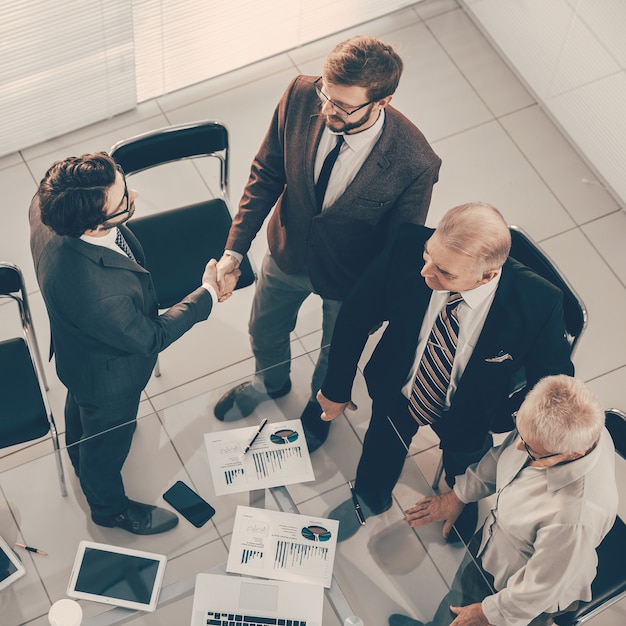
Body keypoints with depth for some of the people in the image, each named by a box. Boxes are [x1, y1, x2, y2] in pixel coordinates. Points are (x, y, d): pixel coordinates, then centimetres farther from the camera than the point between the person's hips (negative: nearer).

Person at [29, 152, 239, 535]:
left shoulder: (48, 207, -31)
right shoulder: (95, 291, -50)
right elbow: (151, 339, -29)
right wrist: (208, 293, -19)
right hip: (108, 380, -7)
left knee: (80, 404, 38)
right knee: (107, 443, 26)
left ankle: (79, 456, 73)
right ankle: (110, 508, 59)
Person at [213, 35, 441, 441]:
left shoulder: (414, 163, -38)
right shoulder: (301, 97, -29)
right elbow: (267, 174, -12)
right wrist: (235, 249, -13)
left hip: (349, 277, -3)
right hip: (288, 253, 3)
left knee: (337, 352, 28)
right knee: (265, 331, 30)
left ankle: (320, 406, 65)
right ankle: (270, 383, 67)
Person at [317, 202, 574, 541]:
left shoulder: (539, 304, -40)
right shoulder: (408, 246, -37)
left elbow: (553, 381, -19)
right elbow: (355, 316, -19)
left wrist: (500, 418, -15)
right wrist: (336, 387, -8)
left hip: (469, 412, -1)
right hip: (396, 388, 1)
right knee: (382, 450, 31)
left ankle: (460, 507, 70)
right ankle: (370, 498, 67)